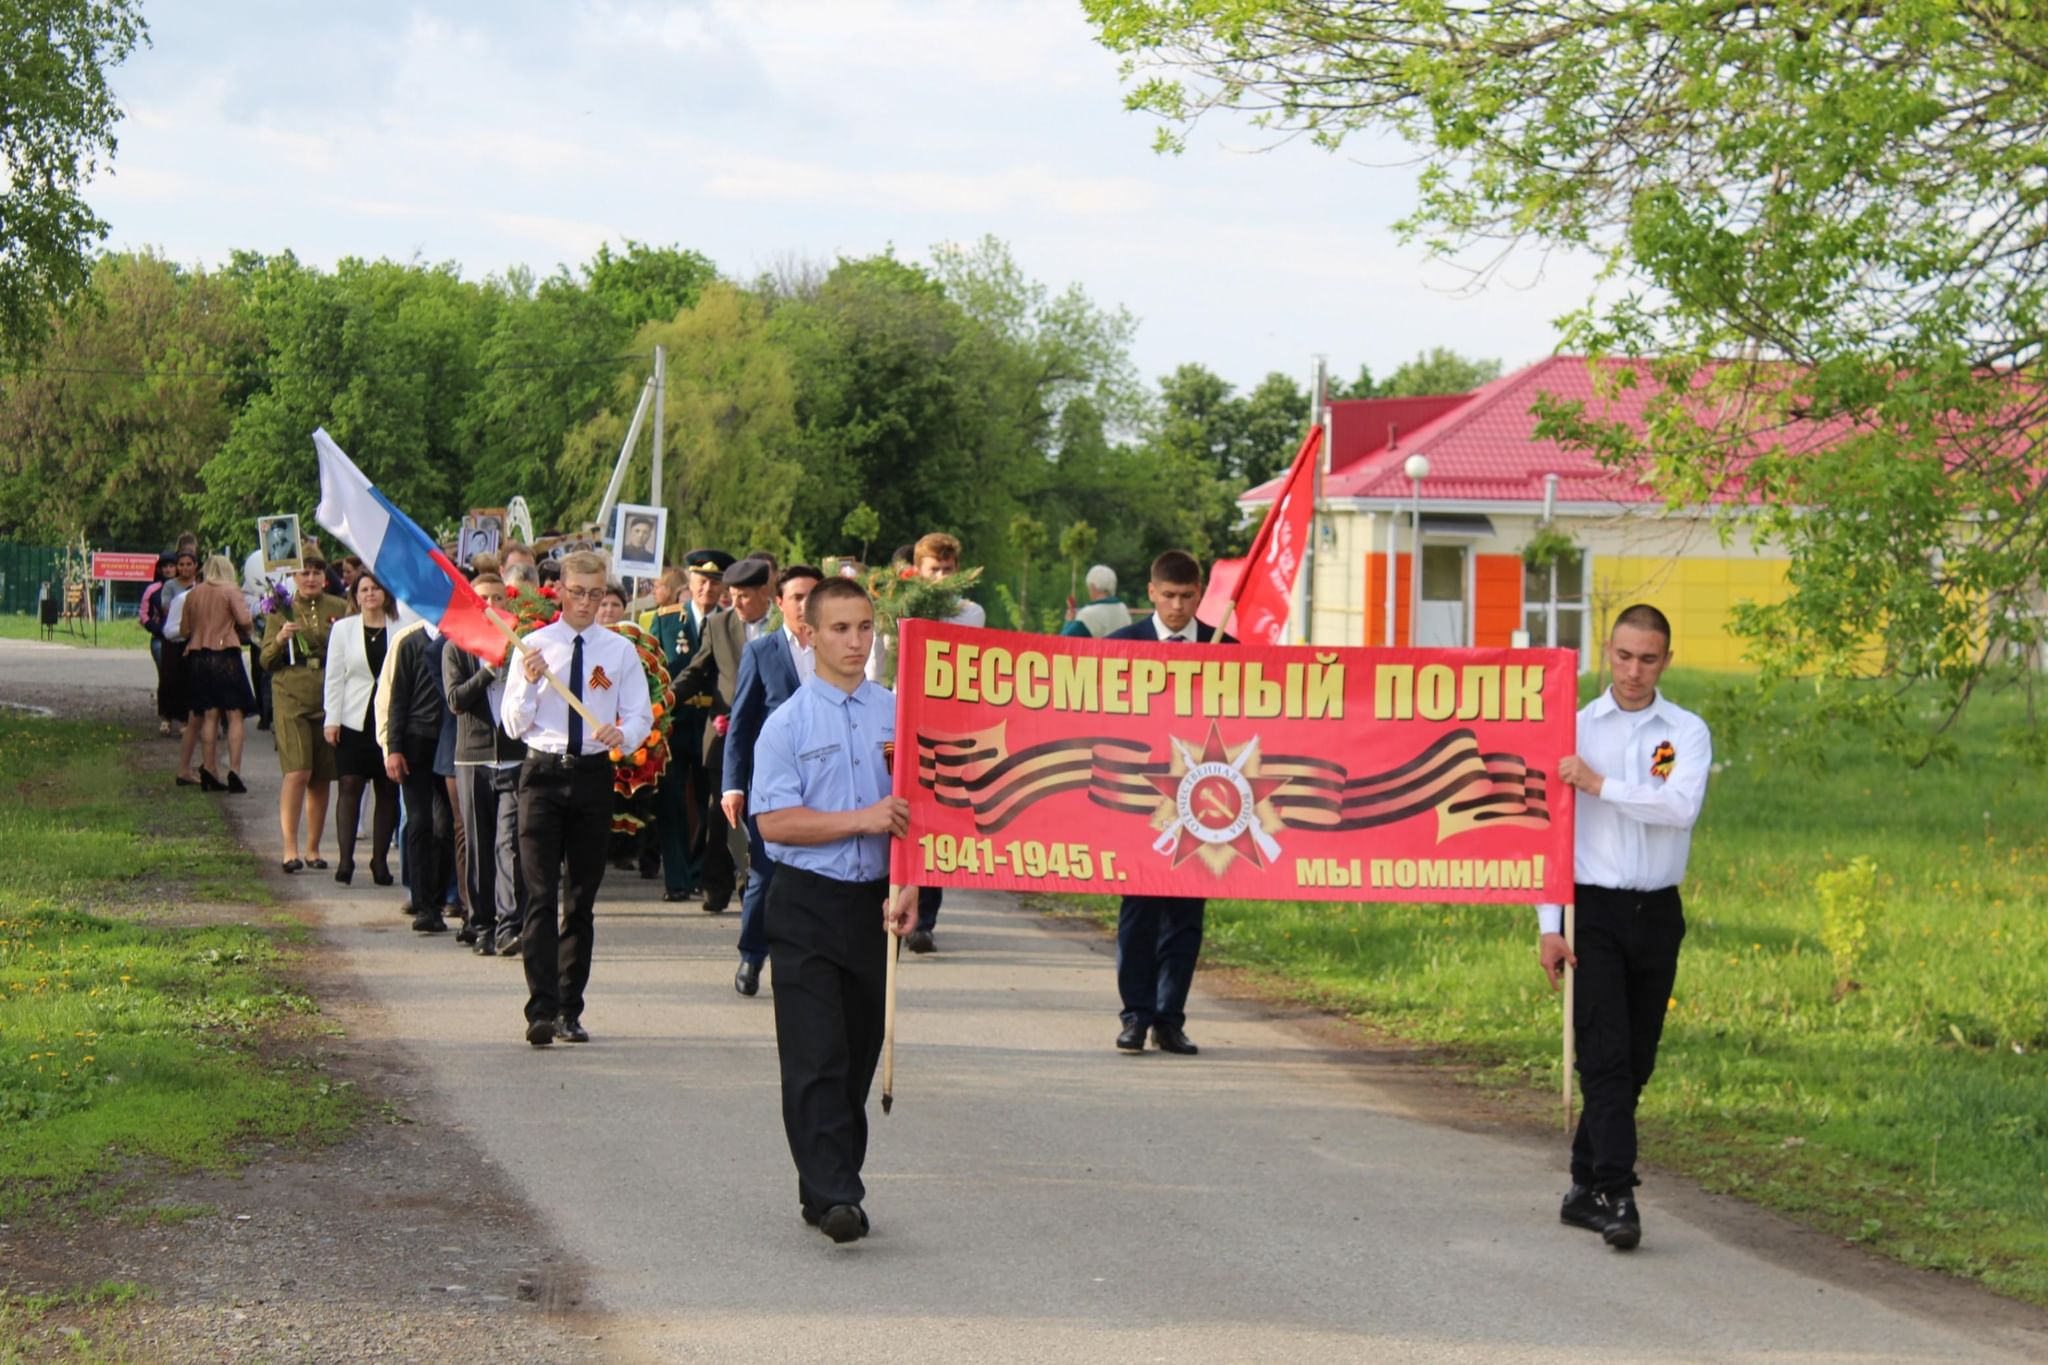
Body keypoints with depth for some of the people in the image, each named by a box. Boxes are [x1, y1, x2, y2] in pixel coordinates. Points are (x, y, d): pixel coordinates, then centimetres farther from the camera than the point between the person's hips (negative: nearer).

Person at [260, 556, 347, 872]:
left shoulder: (340, 609, 10)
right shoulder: (281, 610, 7)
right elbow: (266, 662, 6)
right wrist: (280, 639, -12)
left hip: (329, 699, 2)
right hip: (291, 696, -2)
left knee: (321, 778, 5)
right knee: (297, 772, -14)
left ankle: (313, 848, 16)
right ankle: (290, 849, -13)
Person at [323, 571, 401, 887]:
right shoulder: (343, 629, 7)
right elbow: (334, 677, 6)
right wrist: (332, 719, -1)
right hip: (355, 719, 0)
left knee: (388, 790, 3)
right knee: (350, 786, -5)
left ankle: (380, 861, 10)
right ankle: (345, 859, -7)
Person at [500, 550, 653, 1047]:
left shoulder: (621, 651, 5)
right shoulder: (534, 646, 2)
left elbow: (641, 718, 5)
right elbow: (512, 725, 2)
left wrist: (622, 734, -18)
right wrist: (530, 683, -15)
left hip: (593, 776, 2)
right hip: (543, 773, -2)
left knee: (582, 898, 9)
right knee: (541, 895, -10)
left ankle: (571, 1009, 16)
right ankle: (542, 1011, -15)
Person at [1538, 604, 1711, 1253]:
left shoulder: (1687, 733, 5)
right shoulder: (1577, 728, 3)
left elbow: (1681, 806, -14)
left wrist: (1601, 785, -16)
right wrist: (1549, 925, -5)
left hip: (1657, 913, 2)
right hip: (1593, 910, -2)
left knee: (1635, 1062, 7)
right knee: (1606, 1056, -10)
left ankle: (1586, 1187, 18)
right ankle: (1616, 1197, -14)